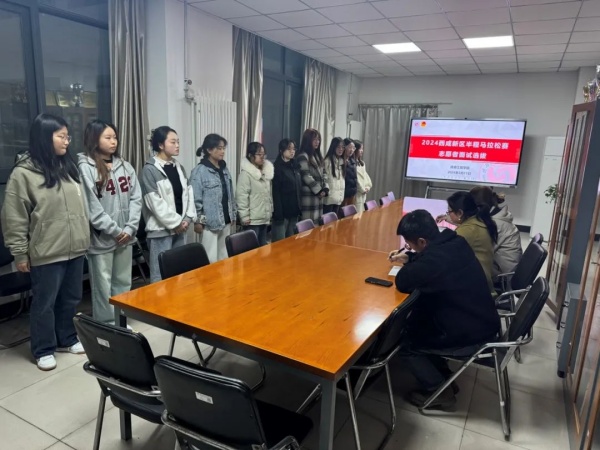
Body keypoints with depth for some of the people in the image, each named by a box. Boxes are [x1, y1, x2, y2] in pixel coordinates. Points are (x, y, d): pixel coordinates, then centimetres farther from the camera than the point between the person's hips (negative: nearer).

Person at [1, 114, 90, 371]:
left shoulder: (68, 167, 9)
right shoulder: (23, 173, -11)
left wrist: (84, 237, 16)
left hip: (75, 248, 6)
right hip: (46, 253, -6)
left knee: (71, 298, 17)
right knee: (45, 302, 8)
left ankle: (67, 339, 35)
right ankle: (44, 349, 25)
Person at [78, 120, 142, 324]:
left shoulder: (125, 166, 9)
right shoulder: (85, 168, -8)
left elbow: (136, 198, 5)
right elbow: (91, 206, -14)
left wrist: (130, 228, -6)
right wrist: (114, 231, -13)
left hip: (125, 237, 6)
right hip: (101, 238, -5)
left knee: (123, 283, 15)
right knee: (103, 287, 5)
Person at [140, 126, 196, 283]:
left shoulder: (179, 167, 12)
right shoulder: (150, 169, -9)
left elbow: (188, 193, 11)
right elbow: (154, 202, -15)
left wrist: (187, 218, -1)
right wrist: (175, 223, -12)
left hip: (179, 227, 7)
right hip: (160, 229, -6)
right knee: (160, 275, -1)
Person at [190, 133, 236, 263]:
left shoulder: (224, 169, 11)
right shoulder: (199, 171, -10)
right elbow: (196, 198, -11)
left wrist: (233, 216, 14)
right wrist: (198, 220, -11)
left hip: (226, 221, 7)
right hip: (210, 222, -7)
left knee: (224, 257, 15)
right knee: (211, 259, 0)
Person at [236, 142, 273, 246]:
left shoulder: (267, 171, 12)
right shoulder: (246, 174, -12)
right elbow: (241, 196, -17)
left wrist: (270, 211, 17)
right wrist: (245, 216, -19)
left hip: (265, 218, 8)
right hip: (252, 220, -8)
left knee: (263, 246, 15)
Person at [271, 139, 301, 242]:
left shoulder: (295, 166, 13)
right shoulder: (277, 167, -10)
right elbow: (275, 192, -15)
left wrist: (299, 209, 11)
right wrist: (278, 214, -20)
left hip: (294, 211, 7)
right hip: (282, 212, -7)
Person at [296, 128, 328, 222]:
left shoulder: (317, 155, 18)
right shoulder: (303, 156, -9)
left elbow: (323, 173, 17)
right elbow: (306, 176, -16)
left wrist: (325, 188, 2)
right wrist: (319, 190, -11)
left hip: (319, 195, 8)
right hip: (309, 195, -8)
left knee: (317, 222, 10)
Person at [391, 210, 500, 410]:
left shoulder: (435, 259, -31)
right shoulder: (454, 242, -3)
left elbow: (403, 283, -22)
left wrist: (409, 265, -4)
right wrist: (408, 258, 10)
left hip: (470, 334, -9)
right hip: (482, 321, 9)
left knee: (406, 342, 5)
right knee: (416, 324, 20)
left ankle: (440, 392, 17)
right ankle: (444, 378, 29)